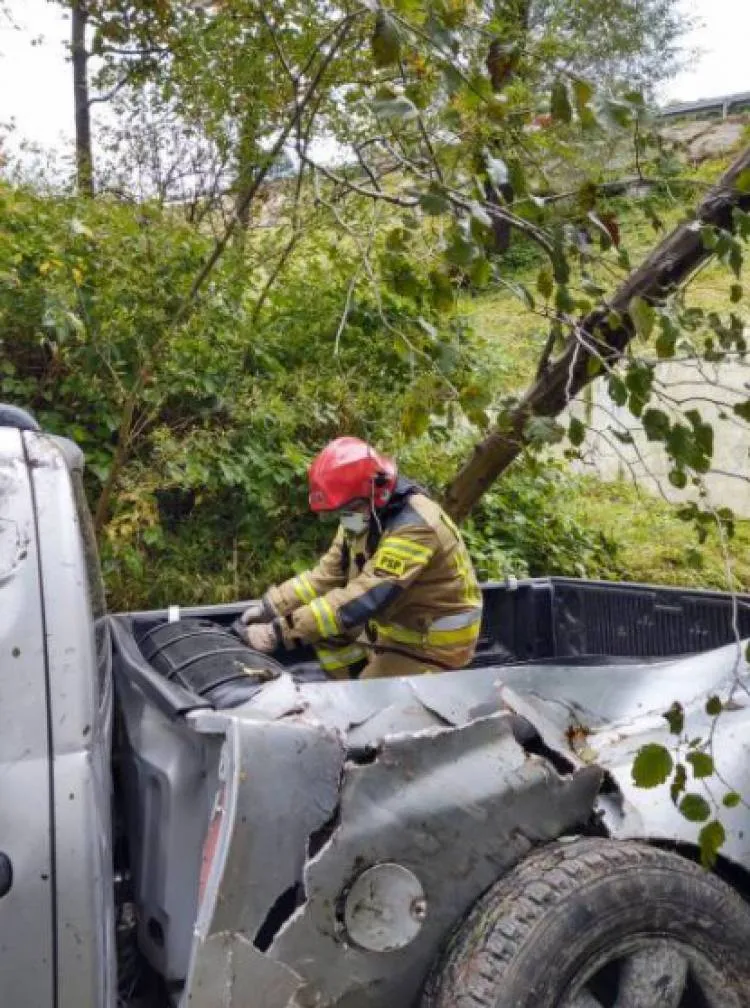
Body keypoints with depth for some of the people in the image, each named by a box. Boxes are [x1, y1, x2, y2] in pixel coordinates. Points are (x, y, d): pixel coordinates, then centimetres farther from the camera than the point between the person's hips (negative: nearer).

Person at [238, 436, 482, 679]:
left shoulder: (413, 528, -31)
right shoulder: (364, 518, -3)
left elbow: (362, 599, -36)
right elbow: (328, 574, 1)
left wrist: (281, 631, -37)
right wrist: (271, 606, -10)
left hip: (433, 641, -9)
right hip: (394, 624, 9)